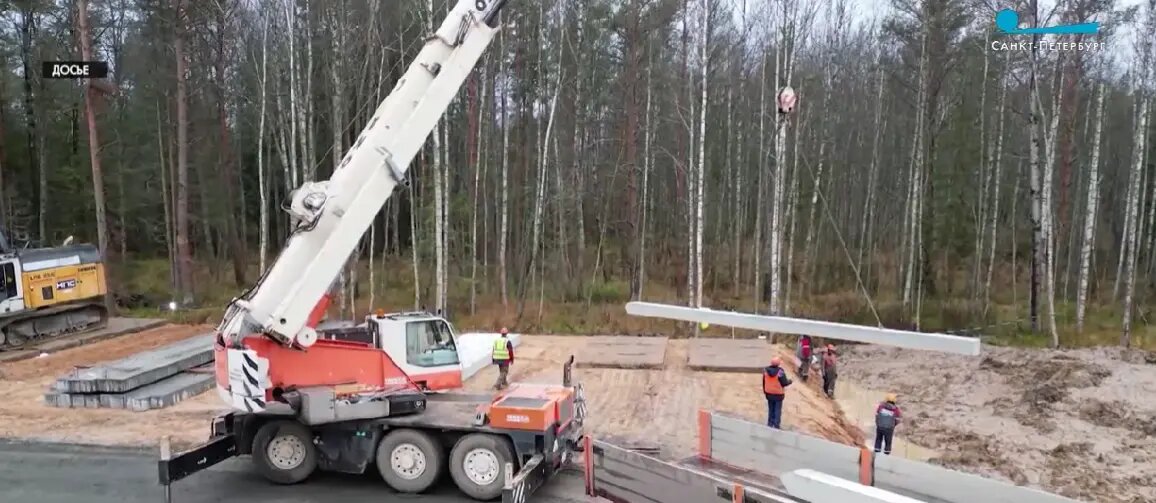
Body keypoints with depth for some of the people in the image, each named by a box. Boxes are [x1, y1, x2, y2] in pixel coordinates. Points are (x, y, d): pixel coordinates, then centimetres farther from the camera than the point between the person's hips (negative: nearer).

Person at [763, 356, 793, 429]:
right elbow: (784, 383, -17)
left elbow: (764, 381, 4)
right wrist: (789, 381, 4)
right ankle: (776, 425, 10)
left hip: (769, 393, 5)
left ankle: (770, 423, 25)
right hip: (778, 394, -5)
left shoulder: (766, 370, -7)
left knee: (771, 409, 19)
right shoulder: (780, 371, -23)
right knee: (777, 410, 8)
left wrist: (764, 391, 17)